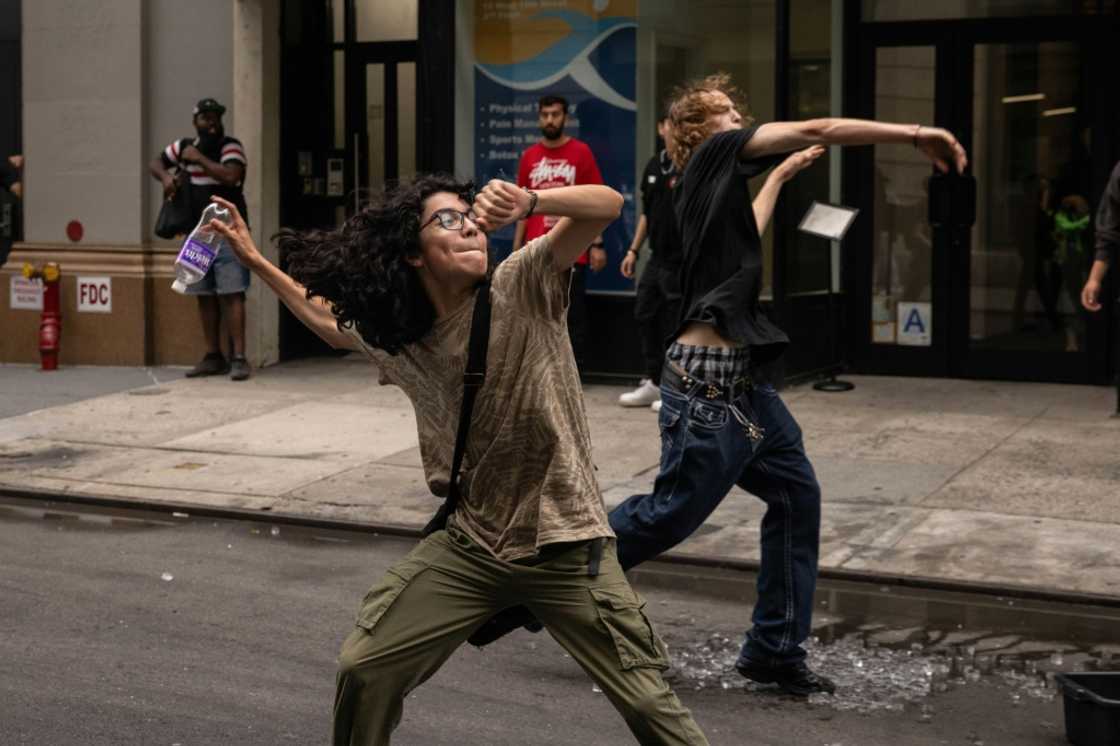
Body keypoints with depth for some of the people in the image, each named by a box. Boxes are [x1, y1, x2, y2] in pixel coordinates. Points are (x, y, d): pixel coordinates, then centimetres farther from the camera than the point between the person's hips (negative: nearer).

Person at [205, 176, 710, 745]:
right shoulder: (393, 340, 3)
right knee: (363, 668, 5)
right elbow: (333, 322, 25)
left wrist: (527, 203, -39)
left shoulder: (522, 286, -11)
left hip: (564, 545, -4)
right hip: (468, 546, 4)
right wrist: (253, 260, 23)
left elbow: (607, 204, -22)